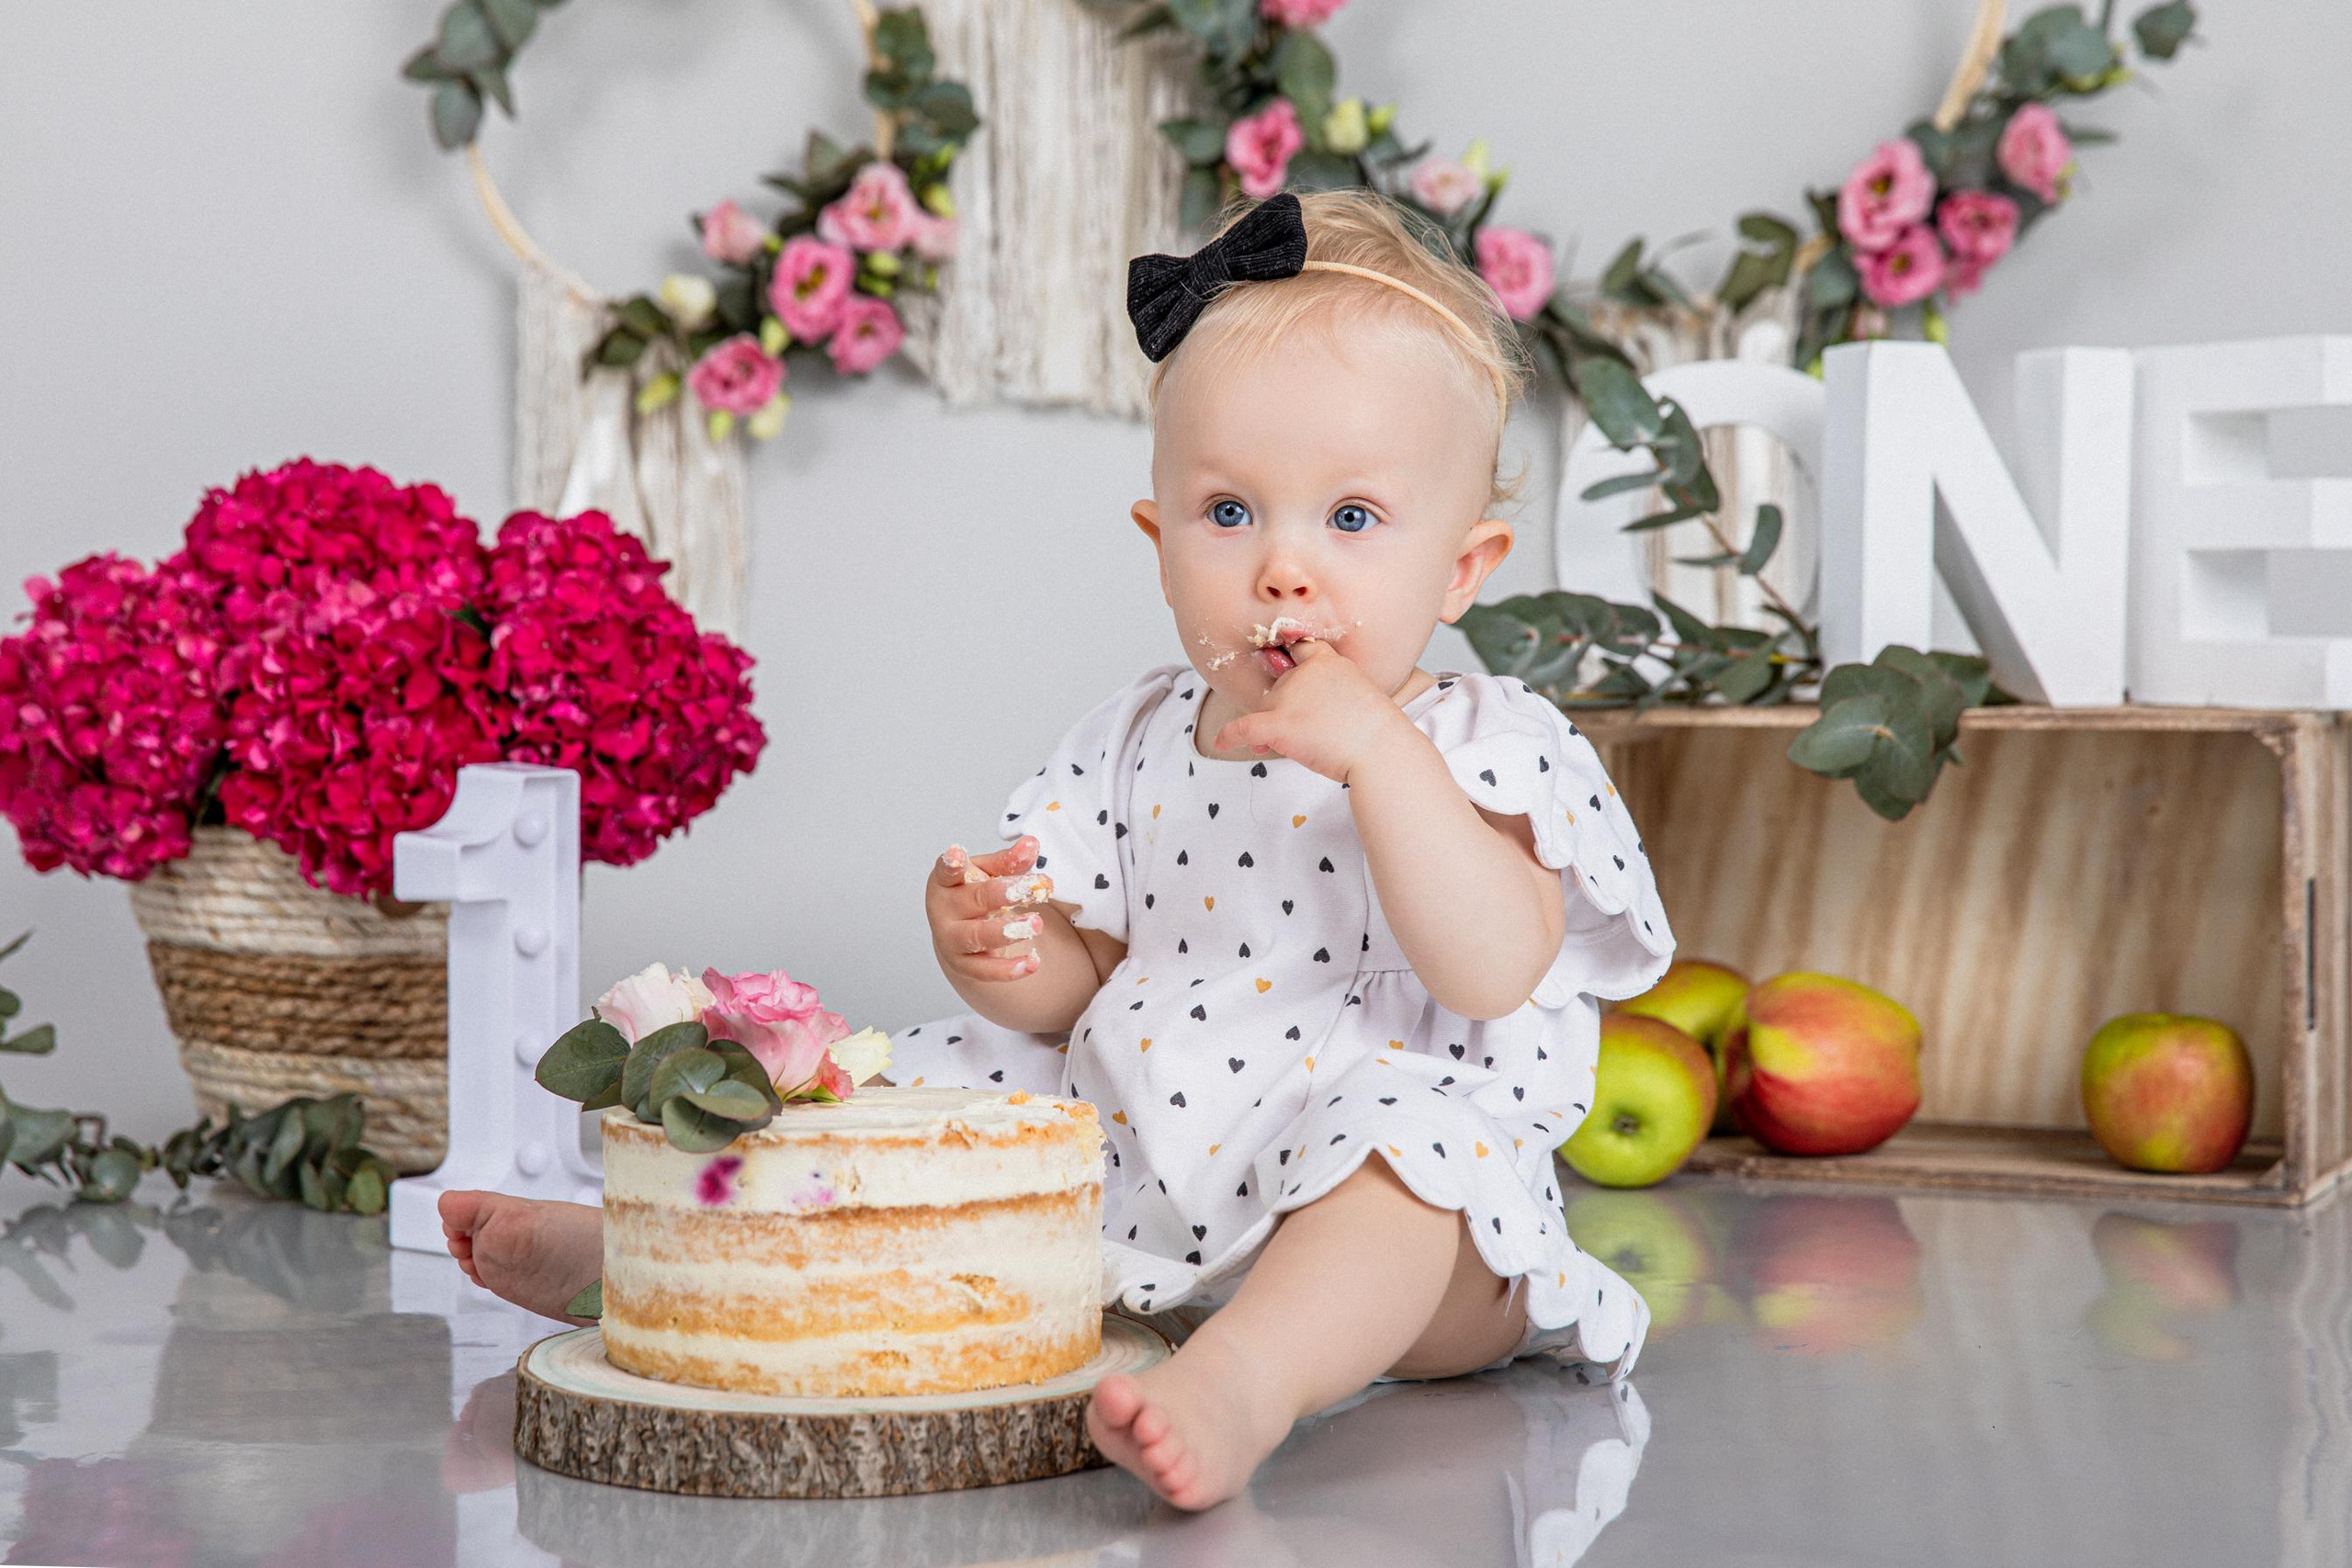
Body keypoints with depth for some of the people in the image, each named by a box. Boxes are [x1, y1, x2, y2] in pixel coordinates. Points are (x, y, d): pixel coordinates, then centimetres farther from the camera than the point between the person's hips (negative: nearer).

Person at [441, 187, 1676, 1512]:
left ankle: (1245, 1383, -59)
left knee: (1411, 1127, -36)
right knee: (946, 1081, 5)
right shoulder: (1139, 745, 11)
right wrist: (1003, 954, -10)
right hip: (1135, 1182, 7)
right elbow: (1074, 993, 13)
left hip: (1395, 1222, -6)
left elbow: (1494, 971, -23)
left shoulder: (1489, 746, -6)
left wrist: (1376, 750, -26)